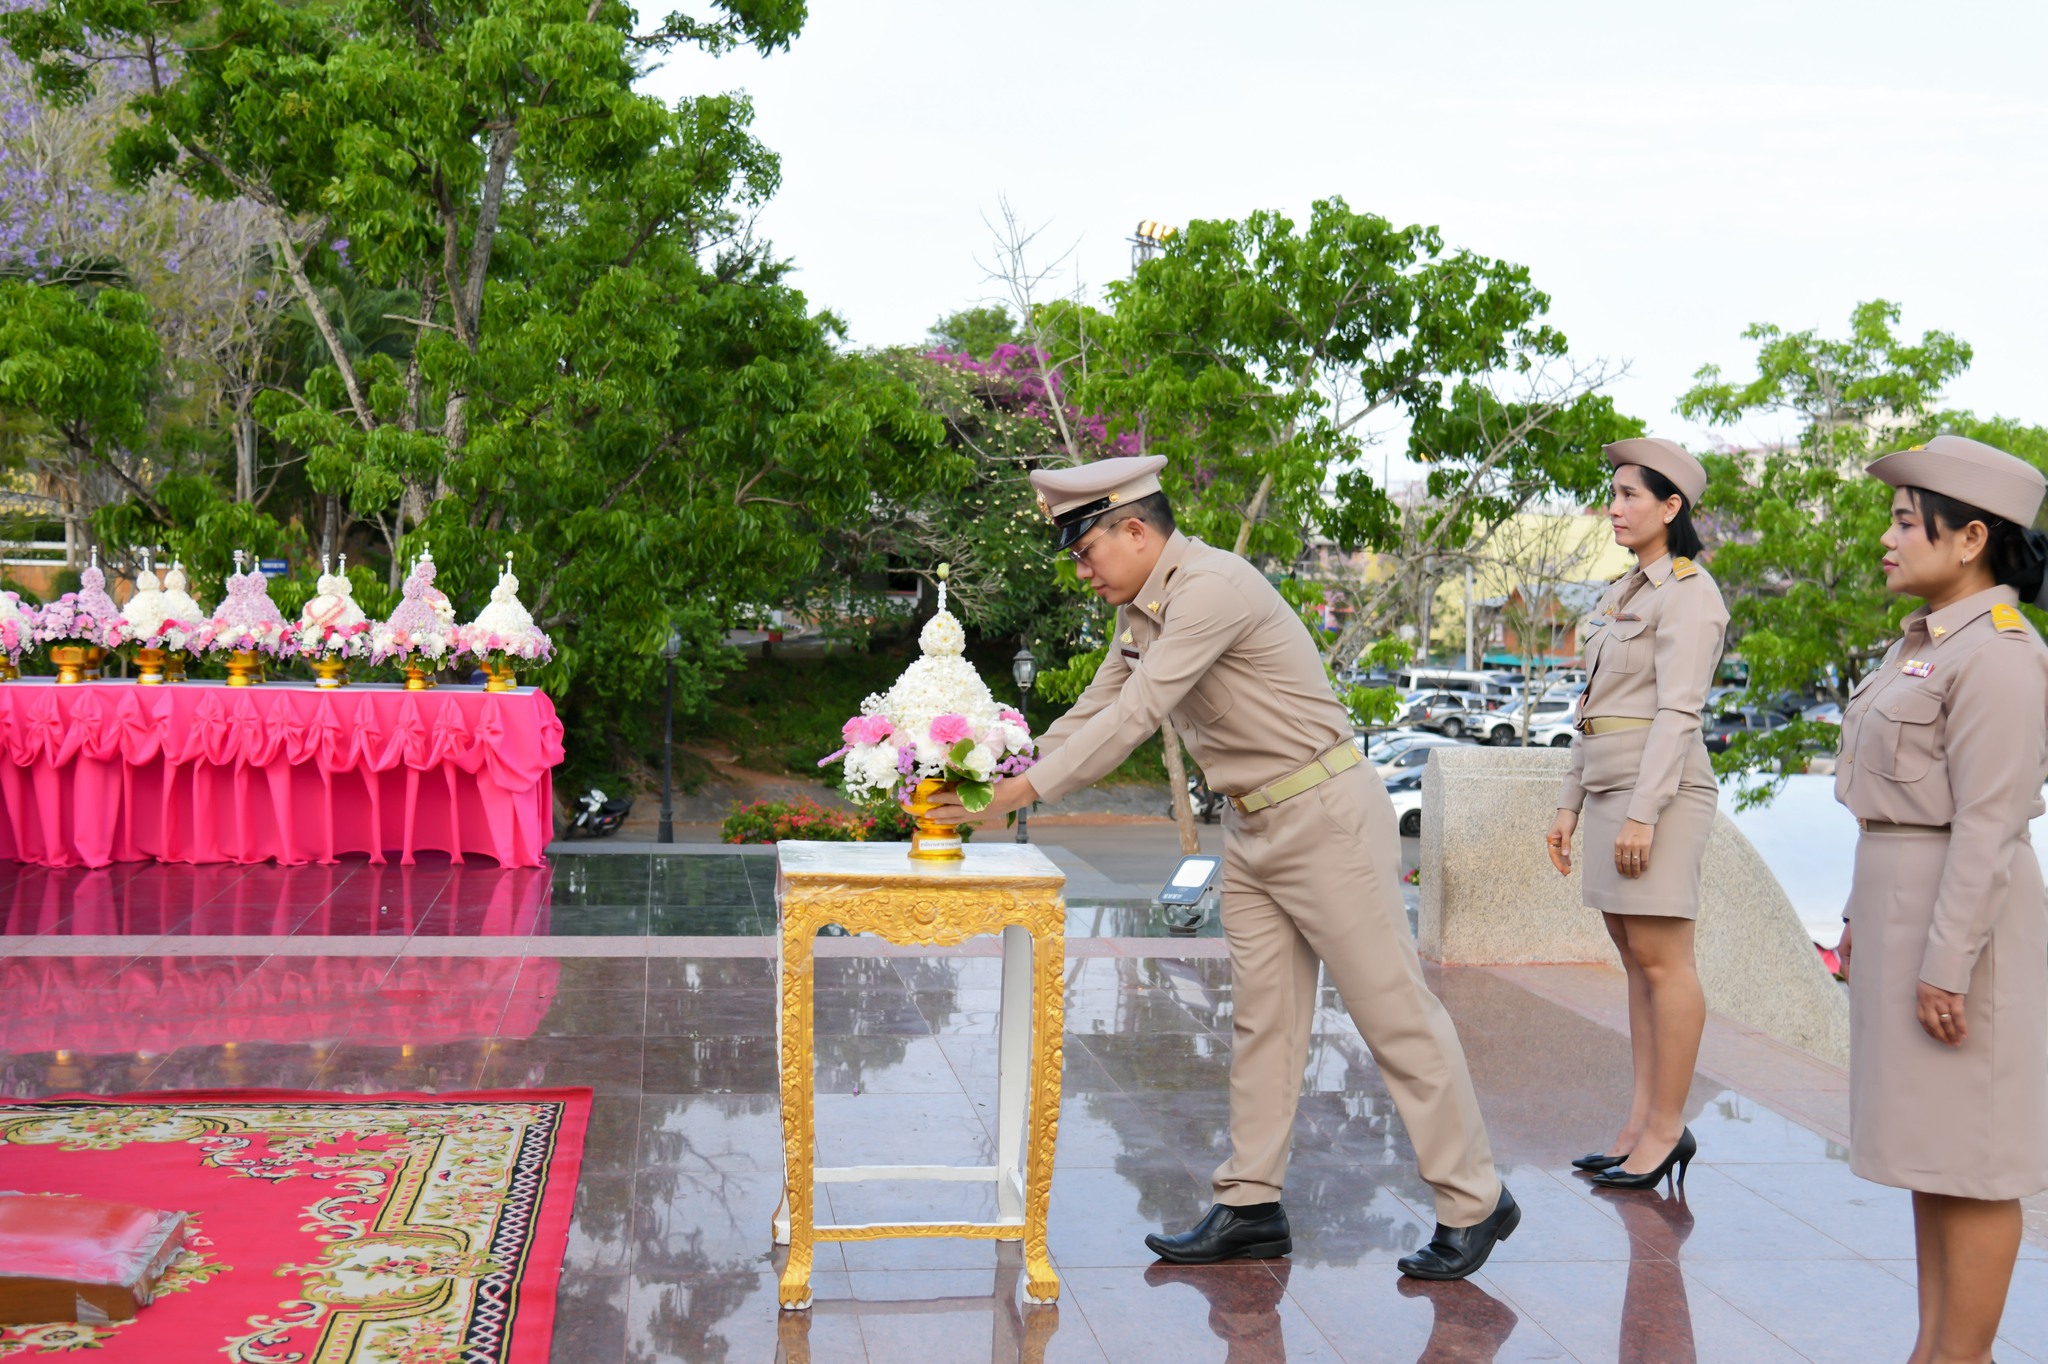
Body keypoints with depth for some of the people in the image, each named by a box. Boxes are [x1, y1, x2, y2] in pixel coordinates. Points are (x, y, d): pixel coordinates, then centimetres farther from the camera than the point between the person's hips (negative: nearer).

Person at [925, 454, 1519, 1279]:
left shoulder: (1210, 588, -21)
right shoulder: (1142, 613, 10)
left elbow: (1135, 718, -25)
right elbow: (1092, 714, 14)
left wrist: (1021, 793, -23)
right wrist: (1000, 775, 5)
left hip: (1325, 816, -9)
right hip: (1251, 831, 10)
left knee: (1394, 1011, -2)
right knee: (1261, 1016, 10)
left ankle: (1473, 1203, 10)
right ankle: (1251, 1205, 17)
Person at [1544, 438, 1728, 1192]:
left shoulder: (1689, 593, -8)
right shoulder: (1625, 595, 19)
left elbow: (1678, 711, -16)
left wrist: (1643, 814, -21)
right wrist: (1571, 803, 18)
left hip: (1661, 789, -9)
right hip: (1610, 788, 9)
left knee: (1661, 958, -6)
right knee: (1636, 959, 8)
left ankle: (1666, 1129, 1)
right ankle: (1641, 1124, 12)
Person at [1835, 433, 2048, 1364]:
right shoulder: (1926, 643, 13)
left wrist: (1947, 963, -20)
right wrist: (1865, 918, 19)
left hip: (1963, 918, -10)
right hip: (1902, 903, 10)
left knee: (1972, 1157, 0)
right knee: (1931, 1144, 15)